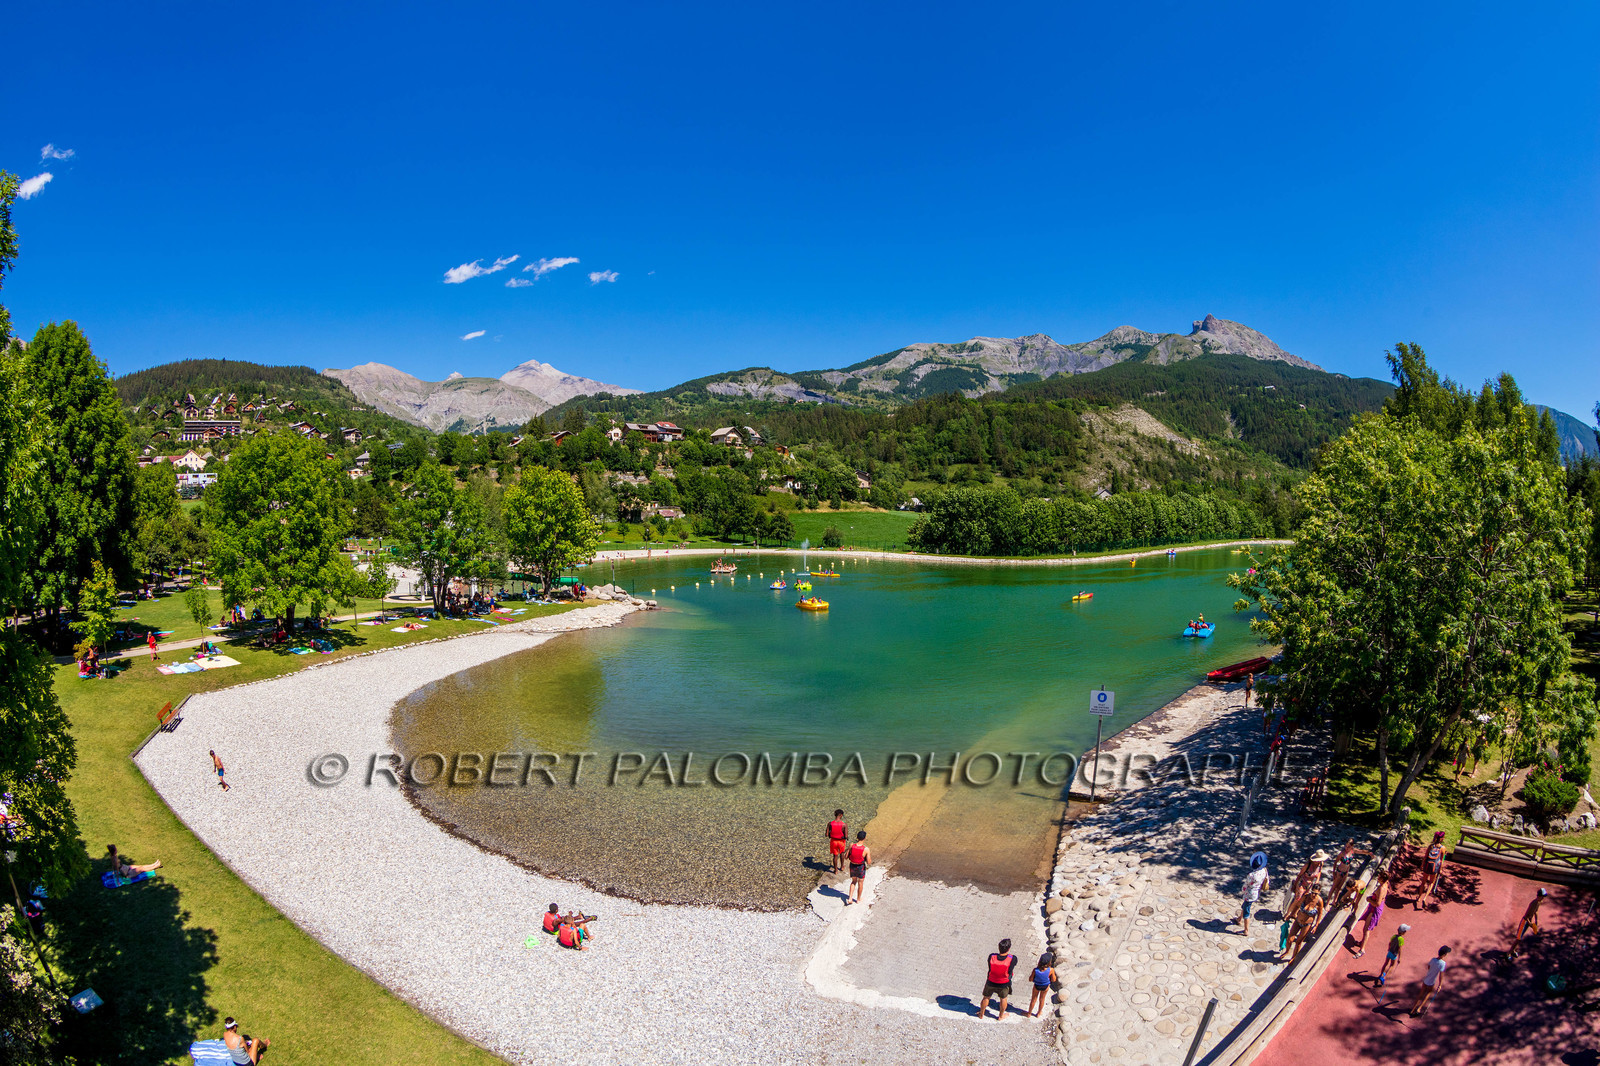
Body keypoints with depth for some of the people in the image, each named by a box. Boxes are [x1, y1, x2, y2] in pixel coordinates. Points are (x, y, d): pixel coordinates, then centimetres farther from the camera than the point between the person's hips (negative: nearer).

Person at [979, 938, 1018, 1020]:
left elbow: (990, 968, -11)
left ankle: (981, 1014, 48)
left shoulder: (992, 956, -29)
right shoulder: (1012, 959, -33)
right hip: (1004, 984, -1)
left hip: (991, 982, 1)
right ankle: (1001, 1016, 50)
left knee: (986, 998, 27)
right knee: (1003, 999, 29)